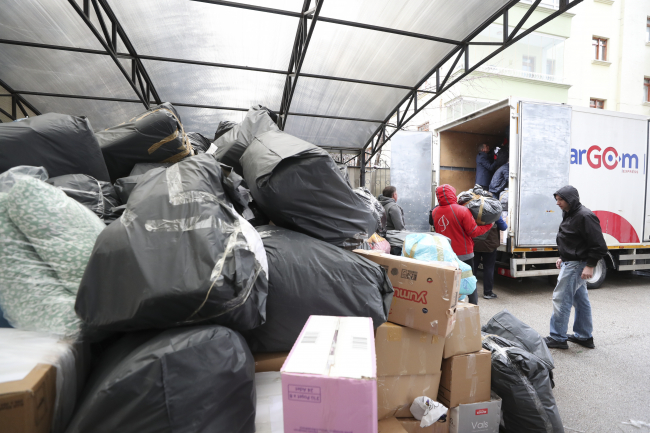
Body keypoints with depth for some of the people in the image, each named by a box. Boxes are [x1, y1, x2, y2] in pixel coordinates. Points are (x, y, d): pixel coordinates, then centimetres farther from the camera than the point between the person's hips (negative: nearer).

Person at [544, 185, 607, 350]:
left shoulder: (585, 216, -18)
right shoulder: (568, 214, 12)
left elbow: (599, 245, -20)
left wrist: (590, 266, -20)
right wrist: (563, 258, 15)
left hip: (577, 265, -10)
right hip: (570, 263, 10)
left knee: (560, 299, -5)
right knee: (580, 300, 17)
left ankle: (557, 338, 5)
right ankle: (584, 336, 30)